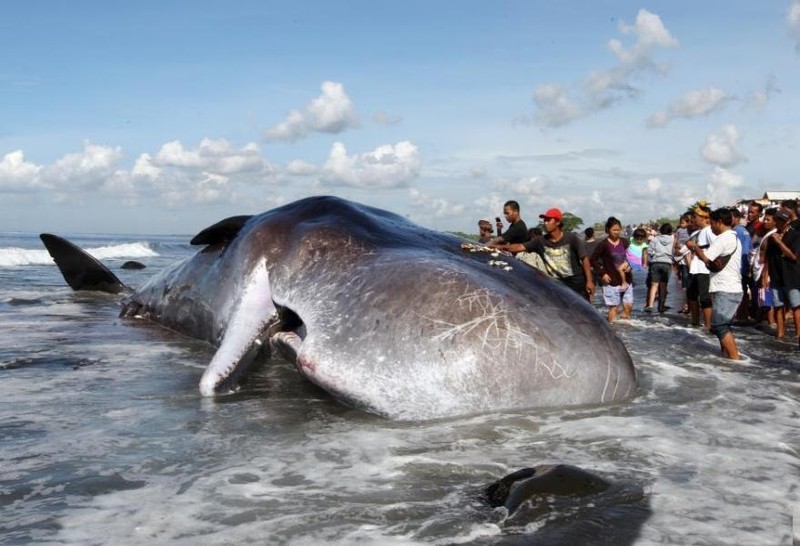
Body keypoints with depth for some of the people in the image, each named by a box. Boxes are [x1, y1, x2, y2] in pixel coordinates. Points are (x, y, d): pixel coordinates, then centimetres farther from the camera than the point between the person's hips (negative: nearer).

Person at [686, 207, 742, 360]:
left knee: (719, 325, -8)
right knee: (723, 325, 15)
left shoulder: (724, 238, -13)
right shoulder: (733, 238, 20)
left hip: (725, 290, -10)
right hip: (731, 289, 10)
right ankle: (728, 355, 17)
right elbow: (714, 258, 22)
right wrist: (699, 248, 9)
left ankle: (735, 359, -10)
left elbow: (706, 258, -20)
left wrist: (694, 247, -3)